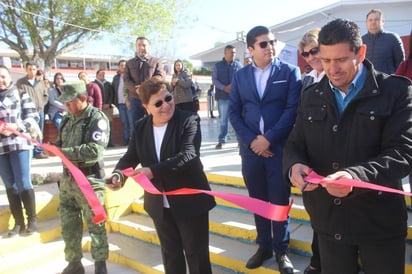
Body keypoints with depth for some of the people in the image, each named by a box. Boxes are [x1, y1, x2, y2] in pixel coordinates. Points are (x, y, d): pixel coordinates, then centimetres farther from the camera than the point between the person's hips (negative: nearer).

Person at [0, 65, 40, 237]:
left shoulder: (21, 95, 4)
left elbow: (33, 117, -2)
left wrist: (16, 127, -16)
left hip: (20, 143, -3)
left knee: (23, 183, -5)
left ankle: (32, 220, 9)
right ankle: (18, 223, 15)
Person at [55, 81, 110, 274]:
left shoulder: (97, 118, -13)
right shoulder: (68, 119, 10)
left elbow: (95, 151, -25)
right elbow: (61, 143, 19)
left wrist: (63, 151, -22)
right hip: (67, 179, 7)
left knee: (95, 225, 5)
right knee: (68, 225, 16)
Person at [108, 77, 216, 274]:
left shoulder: (189, 120, -15)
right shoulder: (140, 127, 1)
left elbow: (188, 155, -27)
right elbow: (131, 156, 1)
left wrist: (153, 171, -34)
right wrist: (118, 174, -21)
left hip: (190, 201, -5)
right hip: (160, 205, 5)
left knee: (197, 255, 12)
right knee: (170, 254, 23)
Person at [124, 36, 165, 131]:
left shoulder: (157, 61, 10)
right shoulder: (129, 63, 18)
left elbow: (160, 77, -4)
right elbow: (126, 80, 6)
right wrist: (136, 89, -15)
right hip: (135, 99, 3)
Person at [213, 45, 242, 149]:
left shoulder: (238, 65, 6)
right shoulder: (218, 65, 6)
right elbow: (214, 79, 0)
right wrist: (224, 88, -15)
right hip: (223, 96, 0)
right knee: (223, 120, 6)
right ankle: (221, 141, 14)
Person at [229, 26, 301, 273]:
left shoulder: (290, 72, 0)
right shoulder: (240, 76, 8)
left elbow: (292, 109, -8)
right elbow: (234, 112, 5)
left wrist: (268, 139, -13)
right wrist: (250, 140, -7)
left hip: (280, 148, -2)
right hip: (251, 149, 3)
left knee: (280, 203, 7)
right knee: (258, 202, 13)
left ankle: (281, 250, 26)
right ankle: (264, 246, 32)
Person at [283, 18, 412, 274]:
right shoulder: (311, 97, 6)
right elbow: (295, 145, 7)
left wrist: (356, 176, -33)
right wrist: (294, 166, -17)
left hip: (379, 221, -2)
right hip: (328, 219, 3)